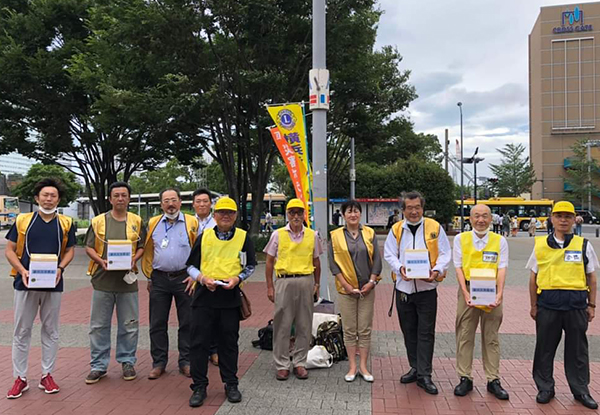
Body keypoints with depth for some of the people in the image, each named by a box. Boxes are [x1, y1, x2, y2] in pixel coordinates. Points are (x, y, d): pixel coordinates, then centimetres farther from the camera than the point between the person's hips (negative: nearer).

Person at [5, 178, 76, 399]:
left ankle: (47, 375, 21)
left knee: (50, 331, 9)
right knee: (22, 331, 6)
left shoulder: (66, 223, 3)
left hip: (53, 284, 1)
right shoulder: (22, 220, 1)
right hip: (26, 282, -1)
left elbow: (70, 251, 8)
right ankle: (20, 378, 17)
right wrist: (22, 270, -13)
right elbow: (9, 250, 2)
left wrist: (60, 268, -10)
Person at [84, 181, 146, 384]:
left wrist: (134, 259, -10)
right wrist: (101, 261, -13)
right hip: (103, 279, 0)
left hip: (127, 280, 0)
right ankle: (99, 365, 19)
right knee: (99, 325, 6)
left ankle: (127, 362, 22)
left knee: (129, 324, 7)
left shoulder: (137, 221, 6)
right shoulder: (98, 221, 4)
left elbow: (142, 246, 9)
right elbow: (89, 247, 5)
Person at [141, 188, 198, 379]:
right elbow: (148, 252, 10)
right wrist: (149, 277, 7)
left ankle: (186, 362, 18)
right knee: (157, 323, 7)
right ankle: (158, 363, 19)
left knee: (187, 323, 6)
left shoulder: (192, 223, 0)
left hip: (184, 277, -2)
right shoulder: (153, 223, 7)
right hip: (159, 279, 2)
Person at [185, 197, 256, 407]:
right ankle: (199, 386, 16)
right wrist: (202, 278, -9)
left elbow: (250, 266, 10)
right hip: (204, 295, 1)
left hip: (230, 296, 0)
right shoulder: (204, 236, 6)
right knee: (199, 342, 2)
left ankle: (231, 384, 24)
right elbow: (191, 265, 9)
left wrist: (237, 278, -8)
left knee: (229, 343, 10)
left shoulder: (244, 237, 4)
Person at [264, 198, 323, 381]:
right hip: (284, 282, -2)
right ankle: (282, 365, 15)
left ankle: (299, 363, 21)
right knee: (282, 325, 3)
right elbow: (269, 262, 6)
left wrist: (317, 284, 11)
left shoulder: (312, 235, 7)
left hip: (306, 282, 2)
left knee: (304, 325, 8)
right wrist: (270, 286, 1)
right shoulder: (278, 234, 3)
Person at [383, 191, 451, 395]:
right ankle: (415, 368, 28)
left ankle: (424, 375, 7)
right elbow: (389, 254, 4)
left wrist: (437, 271, -17)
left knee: (426, 333, 0)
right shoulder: (396, 230, 6)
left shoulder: (434, 227, 1)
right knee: (409, 332, 13)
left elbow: (444, 254, 1)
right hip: (403, 288, 3)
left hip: (427, 288, -2)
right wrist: (399, 268, -15)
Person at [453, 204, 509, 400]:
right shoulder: (461, 239, 3)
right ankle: (465, 378, 15)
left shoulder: (499, 241, 4)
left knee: (491, 338, 9)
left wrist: (499, 294, -15)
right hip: (468, 291, 0)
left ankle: (493, 380, 18)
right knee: (465, 336, 4)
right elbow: (458, 267, -2)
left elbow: (502, 269, -2)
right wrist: (466, 293, -14)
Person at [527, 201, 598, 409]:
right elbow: (534, 278, 6)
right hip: (548, 303, 0)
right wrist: (534, 305, 5)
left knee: (577, 349, 11)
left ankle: (580, 390, 27)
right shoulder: (540, 245, 3)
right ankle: (545, 388, 22)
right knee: (544, 347, 7)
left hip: (576, 304, 0)